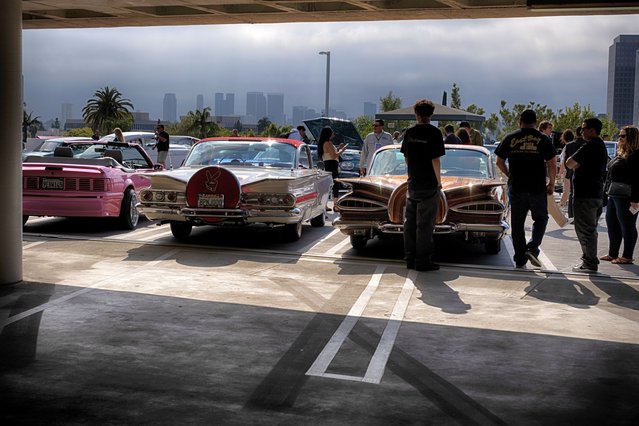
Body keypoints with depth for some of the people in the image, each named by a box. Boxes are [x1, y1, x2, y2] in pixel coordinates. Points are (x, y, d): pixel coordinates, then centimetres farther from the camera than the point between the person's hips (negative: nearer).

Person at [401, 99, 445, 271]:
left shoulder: (409, 132, 4)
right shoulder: (434, 133, -11)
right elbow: (435, 160, -14)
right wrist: (439, 181, -2)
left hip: (412, 184, 5)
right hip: (429, 185, -5)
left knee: (410, 222, 11)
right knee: (425, 224, 0)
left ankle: (410, 258, 17)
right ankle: (423, 261, 3)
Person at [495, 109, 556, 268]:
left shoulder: (510, 138, 2)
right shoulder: (543, 139, -1)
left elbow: (499, 162, 6)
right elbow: (552, 164, -2)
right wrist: (551, 184, 10)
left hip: (516, 188, 1)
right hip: (538, 188, -1)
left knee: (517, 224, 9)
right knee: (540, 218, 17)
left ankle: (520, 260, 12)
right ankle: (532, 248, -3)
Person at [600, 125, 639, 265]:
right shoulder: (621, 154, 16)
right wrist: (609, 192, 18)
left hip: (625, 198, -10)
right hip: (614, 196, 10)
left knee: (627, 226, -1)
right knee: (612, 224, 14)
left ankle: (627, 257, 8)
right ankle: (613, 254, 24)